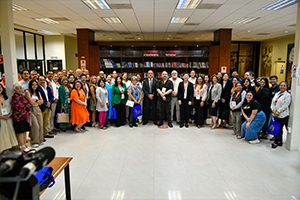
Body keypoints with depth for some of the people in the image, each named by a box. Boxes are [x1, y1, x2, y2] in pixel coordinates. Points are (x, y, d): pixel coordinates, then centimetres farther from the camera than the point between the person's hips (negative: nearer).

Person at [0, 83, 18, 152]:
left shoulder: (6, 97, 11)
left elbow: (10, 107, 10)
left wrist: (9, 114, -5)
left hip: (8, 118, 4)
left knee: (10, 132, 7)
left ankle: (10, 145, 16)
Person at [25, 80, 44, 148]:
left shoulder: (38, 92, 16)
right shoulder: (28, 92, -4)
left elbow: (41, 101, 5)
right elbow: (31, 102, -13)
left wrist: (35, 100, -8)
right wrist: (38, 101, 2)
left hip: (38, 109, 6)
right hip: (31, 110, -6)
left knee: (40, 125, 2)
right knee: (35, 126, -12)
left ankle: (40, 140, 15)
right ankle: (34, 142, -1)